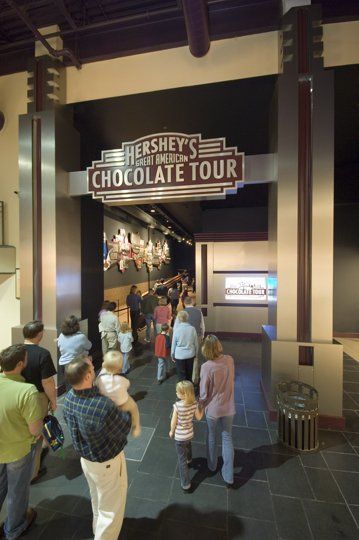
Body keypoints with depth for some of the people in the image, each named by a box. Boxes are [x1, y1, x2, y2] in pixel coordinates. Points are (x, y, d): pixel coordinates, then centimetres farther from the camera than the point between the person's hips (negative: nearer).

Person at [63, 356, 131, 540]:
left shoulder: (69, 398, -20)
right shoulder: (104, 406, -42)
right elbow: (124, 429, -25)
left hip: (85, 458, 7)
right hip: (107, 463, -7)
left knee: (97, 499, 35)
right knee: (111, 510, 21)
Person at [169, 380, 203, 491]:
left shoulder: (177, 405, -32)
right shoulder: (194, 403, -19)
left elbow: (173, 422, -18)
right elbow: (199, 417, -4)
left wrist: (171, 431, 1)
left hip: (179, 436, -6)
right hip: (190, 433, 6)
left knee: (182, 460, 12)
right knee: (188, 446, 37)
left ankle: (186, 484, 21)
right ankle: (189, 459, 66)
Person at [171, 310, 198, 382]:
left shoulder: (176, 330, -18)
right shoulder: (192, 329, -12)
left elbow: (173, 344, -6)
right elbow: (196, 343, -1)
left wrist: (172, 355, 9)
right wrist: (196, 353, 15)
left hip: (179, 355, -3)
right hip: (190, 354, 3)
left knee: (181, 374, 12)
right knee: (189, 373, 21)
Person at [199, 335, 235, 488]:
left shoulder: (206, 367, -29)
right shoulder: (229, 360, -16)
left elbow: (204, 393, -18)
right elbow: (231, 380, 1)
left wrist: (201, 405, 1)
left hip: (213, 408, -2)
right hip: (228, 407, 3)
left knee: (211, 437, 24)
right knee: (227, 439, 21)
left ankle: (212, 465, 48)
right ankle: (228, 476, 32)